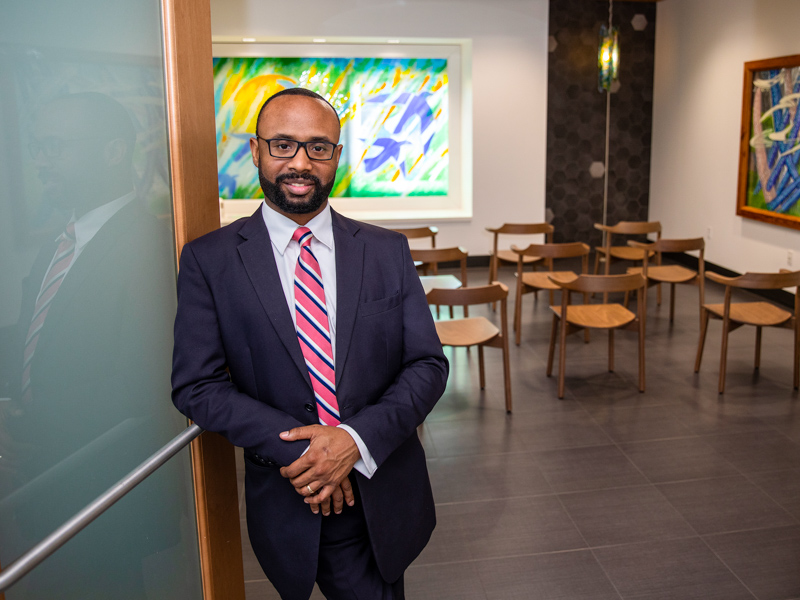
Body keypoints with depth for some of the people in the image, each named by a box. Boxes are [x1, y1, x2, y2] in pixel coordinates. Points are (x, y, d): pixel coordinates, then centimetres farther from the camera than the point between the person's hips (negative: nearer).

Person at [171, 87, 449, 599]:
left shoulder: (388, 251, -1)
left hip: (385, 497, 3)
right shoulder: (209, 260, -6)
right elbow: (196, 386, -9)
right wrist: (294, 447, -19)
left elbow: (429, 364, -3)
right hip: (288, 505, -2)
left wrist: (357, 439, -18)